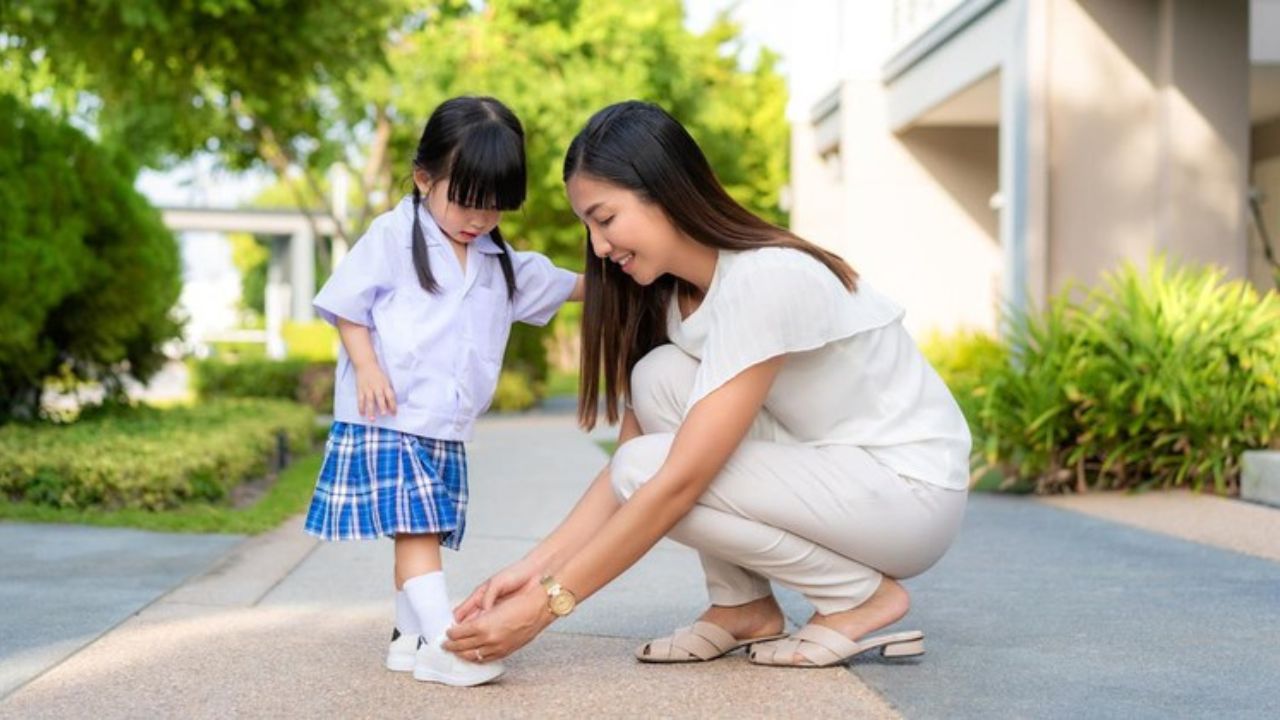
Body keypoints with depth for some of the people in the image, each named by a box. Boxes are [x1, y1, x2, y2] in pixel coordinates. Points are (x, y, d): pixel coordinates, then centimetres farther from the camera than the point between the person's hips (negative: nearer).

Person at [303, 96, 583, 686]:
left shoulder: (500, 261, 15)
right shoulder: (392, 237, -5)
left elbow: (555, 285, 29)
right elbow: (346, 305, -6)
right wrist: (365, 367, -16)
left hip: (446, 427, 7)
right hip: (387, 418, -7)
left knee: (422, 533, 11)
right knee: (416, 530, -14)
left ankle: (409, 639, 21)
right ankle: (443, 644, -19)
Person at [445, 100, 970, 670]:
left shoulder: (766, 279, -26)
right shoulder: (668, 294, 1)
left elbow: (679, 482, -29)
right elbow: (626, 462, 0)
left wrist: (547, 604, -27)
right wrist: (535, 567, -12)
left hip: (913, 486, -8)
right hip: (828, 464, 8)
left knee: (651, 469, -21)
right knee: (661, 376, -12)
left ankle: (863, 594, -6)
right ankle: (743, 608, -1)